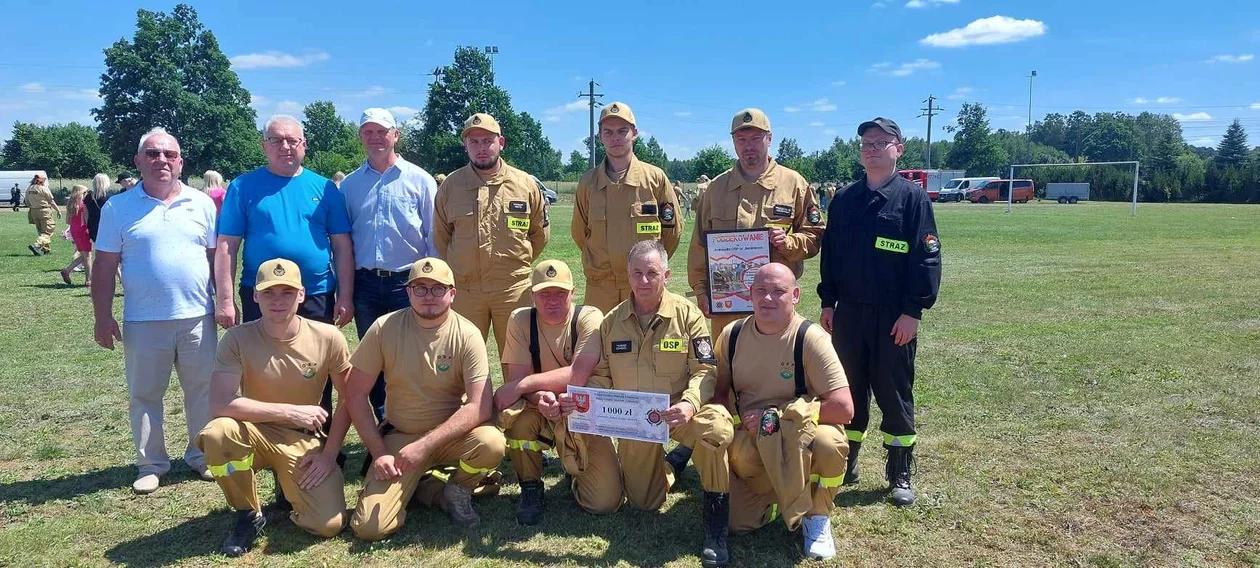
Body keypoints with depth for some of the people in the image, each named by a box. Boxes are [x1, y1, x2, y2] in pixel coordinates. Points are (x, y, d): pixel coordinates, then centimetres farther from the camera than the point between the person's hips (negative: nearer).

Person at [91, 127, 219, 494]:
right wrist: (102, 317, -2)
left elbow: (217, 257, 8)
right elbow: (104, 266, 2)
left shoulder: (201, 203, 5)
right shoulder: (119, 207, 2)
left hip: (197, 318, 1)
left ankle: (201, 455, 24)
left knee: (203, 392, 9)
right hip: (142, 322, 0)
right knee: (144, 396, 9)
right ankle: (151, 464, 23)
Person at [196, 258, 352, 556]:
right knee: (216, 433, -35)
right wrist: (291, 412, -27)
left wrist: (329, 455, -9)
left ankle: (290, 482, 19)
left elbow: (349, 398, -3)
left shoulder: (328, 338, -13)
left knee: (328, 525, -17)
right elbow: (220, 405, -25)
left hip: (303, 440, 0)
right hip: (255, 432, 0)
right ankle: (249, 515, -7)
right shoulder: (237, 339, -15)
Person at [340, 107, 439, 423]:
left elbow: (434, 237, 1)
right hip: (365, 283, 3)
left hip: (409, 281, -3)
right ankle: (383, 423, 24)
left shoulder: (420, 180, 1)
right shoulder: (350, 184, 10)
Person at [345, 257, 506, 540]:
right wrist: (379, 452, -10)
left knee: (492, 444, -33)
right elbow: (356, 395, -4)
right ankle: (418, 484, 16)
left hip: (451, 433, 0)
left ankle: (457, 489, 2)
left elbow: (480, 406, -22)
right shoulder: (384, 328, -10)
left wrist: (425, 445, -28)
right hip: (399, 435, 1)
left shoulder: (467, 335, -14)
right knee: (369, 526, -16)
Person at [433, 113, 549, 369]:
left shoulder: (525, 184, 2)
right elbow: (440, 236, 13)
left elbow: (540, 233, 12)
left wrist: (515, 263, 10)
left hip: (513, 289, -1)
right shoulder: (450, 186, 3)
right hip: (464, 289, 1)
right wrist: (455, 271, 11)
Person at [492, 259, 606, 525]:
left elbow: (578, 376, -26)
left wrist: (524, 385, -29)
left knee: (605, 499, -15)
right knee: (517, 412, -34)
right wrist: (540, 396, -34)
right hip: (540, 412, 2)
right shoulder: (520, 320, -6)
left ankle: (573, 462, 21)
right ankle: (530, 488, -7)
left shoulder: (589, 318, -14)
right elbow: (518, 378, -13)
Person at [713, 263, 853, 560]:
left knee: (829, 443, -36)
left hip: (803, 436, -3)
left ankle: (816, 516, -5)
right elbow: (720, 392, 8)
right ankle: (775, 498, 25)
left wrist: (776, 416, -21)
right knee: (736, 522, -10)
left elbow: (843, 408, -25)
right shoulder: (731, 335, -4)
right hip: (749, 445, 3)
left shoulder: (810, 338, -19)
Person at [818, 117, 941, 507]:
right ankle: (846, 463, 25)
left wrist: (913, 311, -13)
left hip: (894, 317, -4)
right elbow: (830, 253, 11)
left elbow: (927, 258, -8)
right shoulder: (844, 199, 9)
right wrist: (828, 303, 7)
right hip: (848, 313, 4)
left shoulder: (913, 198, -4)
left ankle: (900, 475, 18)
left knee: (895, 394, 5)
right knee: (849, 390, 12)